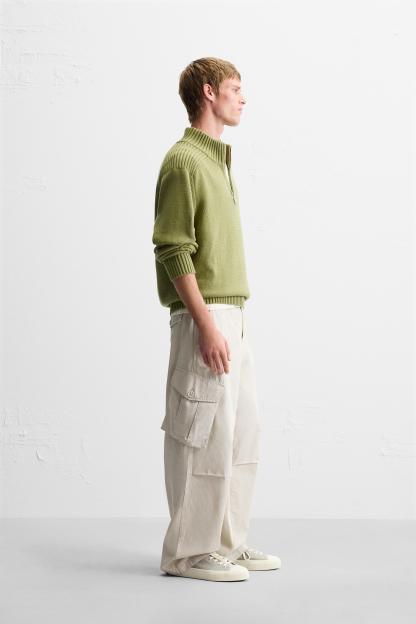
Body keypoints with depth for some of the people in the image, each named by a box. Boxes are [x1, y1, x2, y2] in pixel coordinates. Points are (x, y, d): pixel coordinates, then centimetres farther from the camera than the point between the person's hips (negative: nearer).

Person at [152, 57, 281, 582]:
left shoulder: (217, 159, 19)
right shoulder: (183, 161, -11)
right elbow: (173, 252, -18)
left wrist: (232, 321, 19)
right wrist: (206, 325, -22)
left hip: (230, 316, 10)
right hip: (204, 317, -10)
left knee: (242, 430, 13)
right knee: (205, 434, -4)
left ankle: (227, 542, 23)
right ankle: (187, 551, 7)